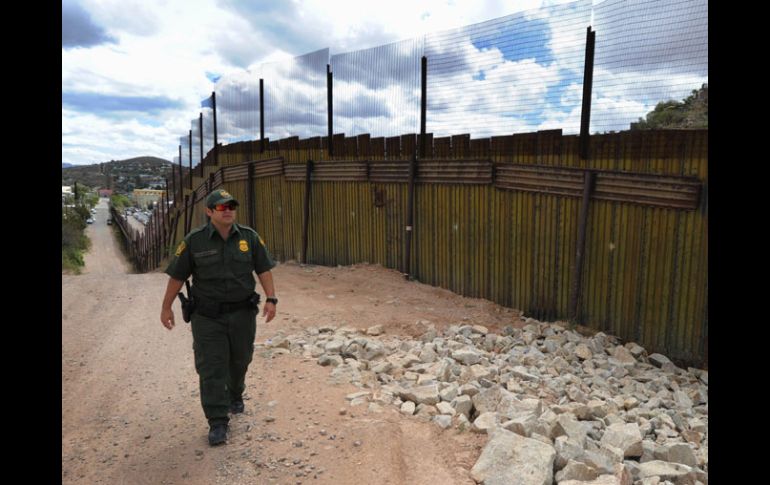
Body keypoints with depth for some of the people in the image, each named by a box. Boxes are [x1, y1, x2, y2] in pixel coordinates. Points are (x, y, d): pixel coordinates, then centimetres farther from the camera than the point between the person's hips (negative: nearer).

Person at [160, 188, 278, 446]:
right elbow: (177, 276, 0)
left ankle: (235, 395, 47)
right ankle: (217, 422, 4)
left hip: (242, 312, 2)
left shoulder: (249, 237, -2)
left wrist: (271, 299, -10)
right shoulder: (194, 241, -6)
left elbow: (264, 269, 0)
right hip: (207, 316, -2)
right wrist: (166, 307, 3)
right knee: (211, 368, -4)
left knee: (240, 360, 18)